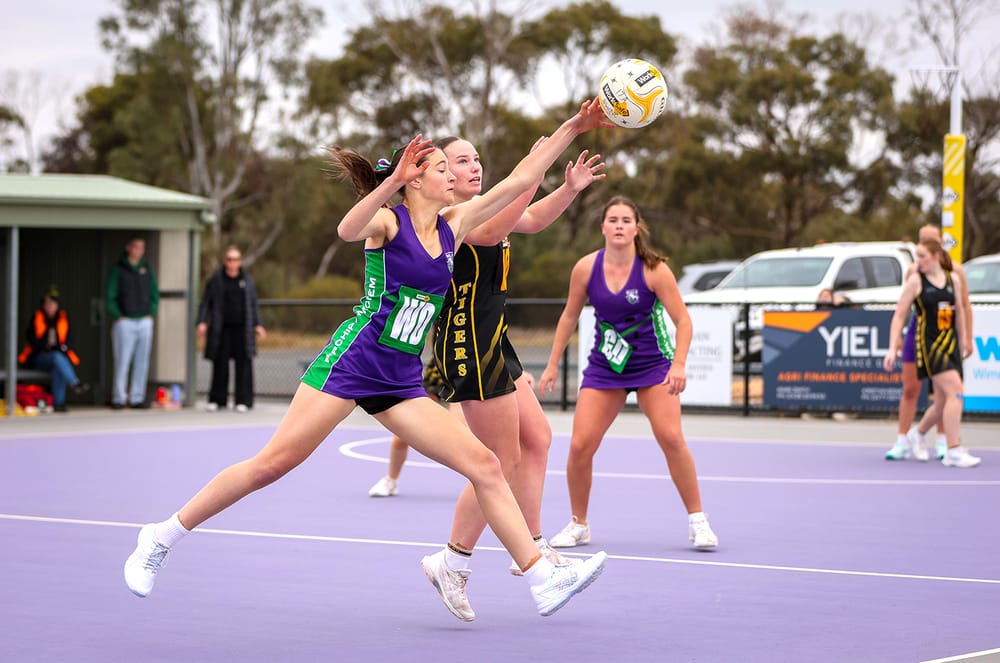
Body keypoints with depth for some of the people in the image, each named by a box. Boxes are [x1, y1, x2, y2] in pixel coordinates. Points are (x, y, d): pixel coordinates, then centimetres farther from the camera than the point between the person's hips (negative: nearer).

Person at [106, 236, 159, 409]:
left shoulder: (146, 269, 12)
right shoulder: (118, 270, 0)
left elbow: (155, 294, 17)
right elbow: (110, 296, -1)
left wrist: (151, 314, 5)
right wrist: (118, 316, -9)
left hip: (145, 322, 4)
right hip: (125, 322, -4)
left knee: (142, 362, 3)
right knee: (122, 362, -6)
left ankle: (137, 397, 8)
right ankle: (119, 398, -1)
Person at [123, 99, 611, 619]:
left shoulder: (453, 225, 11)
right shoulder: (388, 222, -5)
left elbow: (521, 179, 13)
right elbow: (348, 230, -30)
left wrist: (574, 127, 9)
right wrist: (395, 180, -43)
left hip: (401, 381, 6)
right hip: (352, 359, -6)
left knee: (484, 465, -4)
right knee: (273, 463, -9)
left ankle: (542, 580, -3)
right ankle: (161, 537, 2)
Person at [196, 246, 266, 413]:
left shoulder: (247, 280, 10)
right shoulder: (215, 280, 5)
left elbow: (253, 304, 14)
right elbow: (206, 302, 5)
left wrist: (257, 325, 6)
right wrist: (202, 322, -6)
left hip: (242, 329, 1)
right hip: (222, 329, -1)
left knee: (243, 364, -2)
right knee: (220, 364, 1)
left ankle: (243, 401, 3)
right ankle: (217, 400, 9)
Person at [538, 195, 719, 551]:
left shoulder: (654, 269, -14)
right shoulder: (586, 268, -6)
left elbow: (683, 320, -10)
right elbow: (569, 316, 8)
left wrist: (679, 365, -23)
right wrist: (553, 364, 8)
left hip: (653, 363, -2)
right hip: (604, 367, 3)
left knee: (671, 437, -20)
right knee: (580, 445, -8)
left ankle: (697, 521, -5)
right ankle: (578, 525, 13)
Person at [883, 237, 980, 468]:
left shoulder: (953, 279, 7)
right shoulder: (915, 280, -4)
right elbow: (899, 315, -2)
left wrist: (963, 341, 21)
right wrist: (892, 349, -9)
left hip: (950, 343, 5)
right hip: (929, 343, -5)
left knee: (943, 402, 10)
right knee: (955, 391, -20)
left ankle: (918, 433, 39)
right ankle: (954, 452, -19)